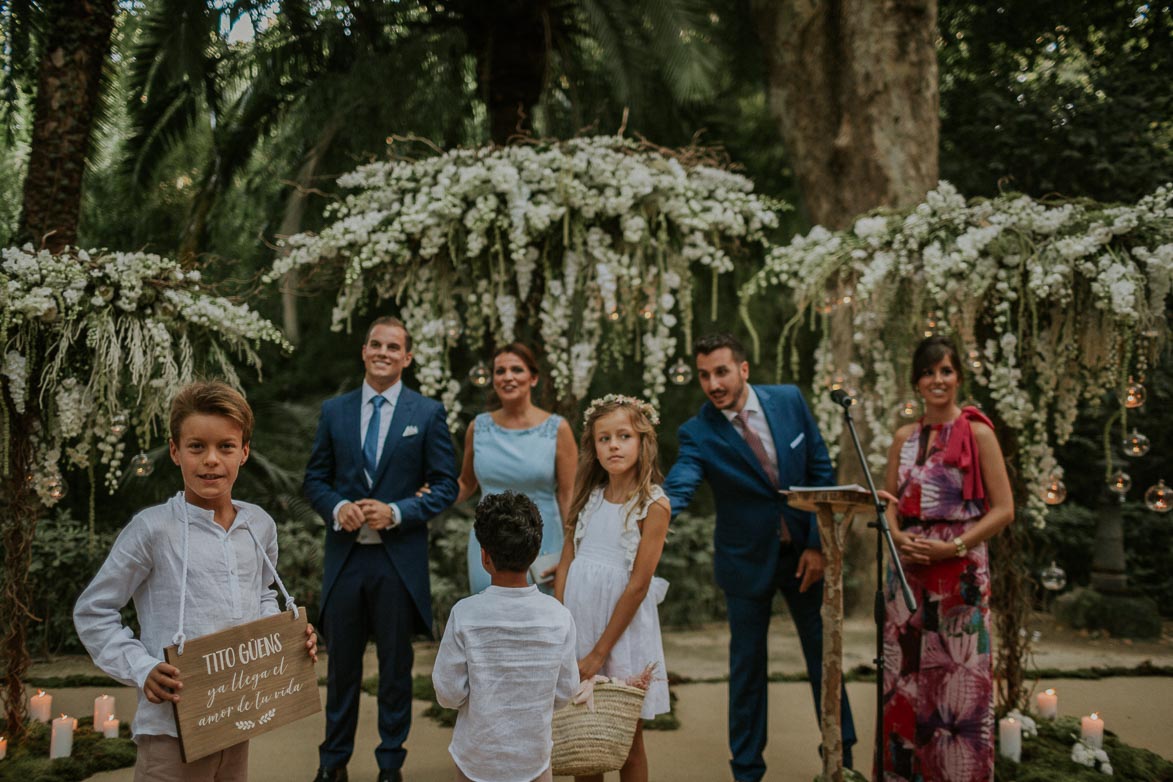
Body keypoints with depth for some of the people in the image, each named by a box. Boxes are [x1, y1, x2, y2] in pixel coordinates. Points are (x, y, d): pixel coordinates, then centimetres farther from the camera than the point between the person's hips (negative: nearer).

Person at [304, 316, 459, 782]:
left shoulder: (428, 414, -1)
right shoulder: (334, 411, 6)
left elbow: (446, 486, -2)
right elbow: (315, 479, 8)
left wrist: (397, 512, -15)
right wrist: (337, 508, -12)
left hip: (400, 559, -2)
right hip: (345, 555, 2)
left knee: (396, 667, 10)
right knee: (341, 664, 13)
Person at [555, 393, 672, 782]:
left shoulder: (652, 505, -11)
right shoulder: (590, 496, 5)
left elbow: (638, 586, -14)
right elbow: (565, 564, 4)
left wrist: (600, 652, -13)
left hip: (624, 627, -4)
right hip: (578, 620, 4)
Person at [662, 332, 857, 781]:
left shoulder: (790, 400, -8)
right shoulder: (698, 434, -16)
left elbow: (821, 472, -3)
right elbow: (676, 491, -29)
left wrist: (818, 544, -7)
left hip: (805, 553, 2)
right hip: (747, 561, -2)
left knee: (824, 657, 14)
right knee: (747, 666, 9)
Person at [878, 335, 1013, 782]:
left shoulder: (977, 433, -4)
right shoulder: (904, 437, 10)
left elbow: (1003, 509, -7)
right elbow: (888, 502, 15)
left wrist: (953, 547, -16)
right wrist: (897, 536, -5)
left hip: (961, 571, -4)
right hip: (909, 568, 4)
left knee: (959, 677, -1)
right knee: (905, 675, 7)